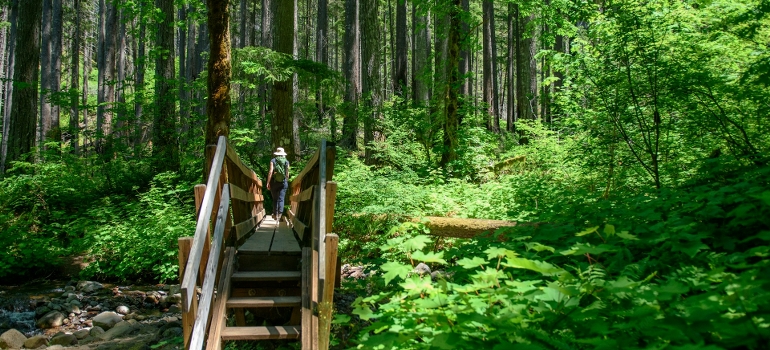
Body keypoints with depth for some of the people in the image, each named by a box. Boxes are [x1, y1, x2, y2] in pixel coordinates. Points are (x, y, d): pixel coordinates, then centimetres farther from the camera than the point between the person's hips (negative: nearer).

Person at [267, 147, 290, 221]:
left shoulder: (273, 161, -2)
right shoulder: (286, 162, 4)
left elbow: (270, 172, -8)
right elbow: (287, 173, 4)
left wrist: (268, 182, -5)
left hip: (274, 182, -1)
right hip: (283, 182, 1)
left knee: (275, 199, 11)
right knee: (281, 199, 0)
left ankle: (275, 215, 15)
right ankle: (279, 215, -9)